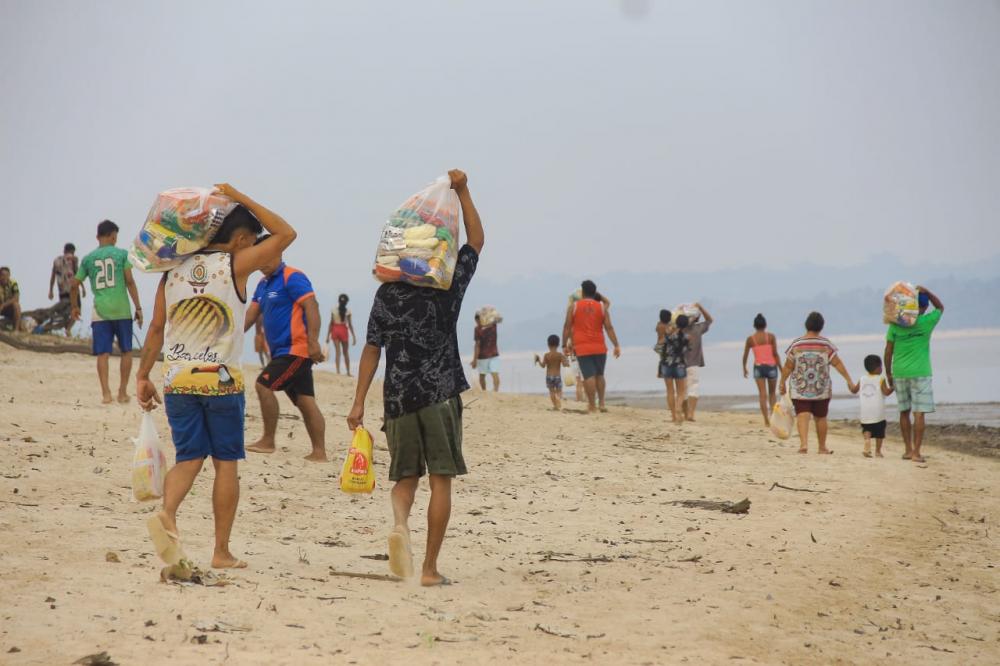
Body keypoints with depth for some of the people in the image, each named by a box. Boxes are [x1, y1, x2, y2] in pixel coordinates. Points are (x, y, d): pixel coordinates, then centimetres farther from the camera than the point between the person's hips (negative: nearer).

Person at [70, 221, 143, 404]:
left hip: (100, 311, 1)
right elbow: (130, 282, -5)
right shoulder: (122, 254, 1)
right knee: (126, 351, 12)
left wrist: (74, 307, 25)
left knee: (103, 354, 2)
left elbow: (74, 285, 10)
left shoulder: (88, 258, 8)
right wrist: (138, 307, -1)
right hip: (121, 310, -1)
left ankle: (106, 393, -9)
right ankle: (122, 392, 12)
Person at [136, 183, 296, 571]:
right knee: (226, 463, 6)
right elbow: (285, 234, -1)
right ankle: (222, 552, 7)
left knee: (189, 458, 10)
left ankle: (167, 515, -19)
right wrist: (243, 200, 4)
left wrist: (143, 376, 14)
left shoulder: (174, 270, 9)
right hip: (221, 380, -4)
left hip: (177, 379, 4)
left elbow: (156, 328, 9)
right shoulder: (235, 265, -6)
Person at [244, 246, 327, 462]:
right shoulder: (263, 284, 18)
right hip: (282, 351, 9)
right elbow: (252, 313, 14)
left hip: (296, 348, -9)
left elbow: (311, 307, -19)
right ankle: (319, 452, 4)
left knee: (264, 385, -14)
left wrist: (313, 342, -27)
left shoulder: (292, 278, -10)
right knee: (305, 400, 6)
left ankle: (268, 441, -6)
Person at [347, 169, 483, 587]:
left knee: (406, 476, 15)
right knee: (440, 480, 3)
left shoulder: (387, 295, 2)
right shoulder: (449, 287, -1)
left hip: (398, 396, 2)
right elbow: (476, 240, 12)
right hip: (440, 395, -2)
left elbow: (372, 350, 0)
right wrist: (462, 191, 12)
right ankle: (430, 568, 1)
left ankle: (400, 524, -18)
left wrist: (358, 402, 3)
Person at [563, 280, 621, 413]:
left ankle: (592, 406, -8)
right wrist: (616, 345, -1)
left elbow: (567, 327, -1)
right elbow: (609, 328, -1)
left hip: (582, 347, -2)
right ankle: (601, 403, 14)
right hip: (599, 347, 2)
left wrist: (564, 345, 5)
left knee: (589, 376, -5)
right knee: (599, 375, 17)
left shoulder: (574, 306, 1)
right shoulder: (602, 307, 4)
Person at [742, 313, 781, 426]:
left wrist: (744, 368, 22)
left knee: (763, 395, 1)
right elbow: (776, 354, -6)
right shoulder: (771, 336, -3)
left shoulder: (750, 339, 1)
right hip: (771, 366, 0)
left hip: (758, 367, 0)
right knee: (772, 394, 17)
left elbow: (745, 356, 7)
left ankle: (766, 420, -6)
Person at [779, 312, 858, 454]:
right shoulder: (826, 345, -4)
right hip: (822, 389, 1)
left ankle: (804, 443, -29)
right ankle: (822, 447, 24)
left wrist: (783, 383, 11)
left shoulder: (796, 344, -4)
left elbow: (788, 367, -1)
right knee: (821, 417, 14)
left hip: (800, 389, -1)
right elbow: (838, 364, -6)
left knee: (802, 416, -8)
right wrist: (850, 382, -3)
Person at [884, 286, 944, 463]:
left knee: (904, 412, 13)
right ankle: (916, 452, -7)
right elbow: (940, 307, 13)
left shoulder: (895, 324, 0)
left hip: (899, 373, 3)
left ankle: (908, 449, 17)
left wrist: (888, 373, 13)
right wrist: (927, 292, 2)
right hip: (920, 373, -3)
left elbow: (888, 351, 2)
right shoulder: (926, 322, -6)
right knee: (919, 413, -3)